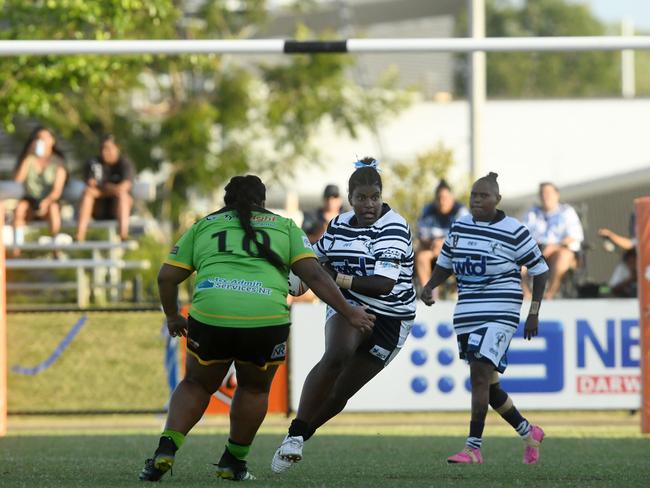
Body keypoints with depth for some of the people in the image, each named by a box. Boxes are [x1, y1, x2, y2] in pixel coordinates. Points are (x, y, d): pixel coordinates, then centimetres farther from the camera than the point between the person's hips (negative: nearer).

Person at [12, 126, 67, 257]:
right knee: (20, 206, -36)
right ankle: (17, 249, -45)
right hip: (29, 201, 1)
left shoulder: (57, 163, 1)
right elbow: (17, 180, -9)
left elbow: (57, 190, -10)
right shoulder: (27, 159, 6)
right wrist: (29, 157, -13)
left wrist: (47, 201, -31)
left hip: (48, 203, -1)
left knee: (53, 207, -37)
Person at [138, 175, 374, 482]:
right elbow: (314, 275, 10)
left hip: (210, 315, 1)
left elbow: (166, 277, 17)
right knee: (254, 388, 24)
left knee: (197, 385, 21)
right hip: (267, 318, -1)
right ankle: (233, 463, 26)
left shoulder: (203, 226, 23)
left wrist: (172, 316, 32)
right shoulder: (284, 227, 21)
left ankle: (166, 449, 3)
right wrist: (348, 312, 12)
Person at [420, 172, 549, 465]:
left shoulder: (514, 232, -6)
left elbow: (540, 270, 2)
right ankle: (528, 433, 32)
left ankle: (473, 448, -20)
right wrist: (429, 287, 1)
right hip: (467, 316, 6)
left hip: (499, 316, -6)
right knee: (488, 385, 11)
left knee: (479, 375, -19)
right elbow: (445, 264, 20)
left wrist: (534, 314, -1)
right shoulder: (460, 227, 9)